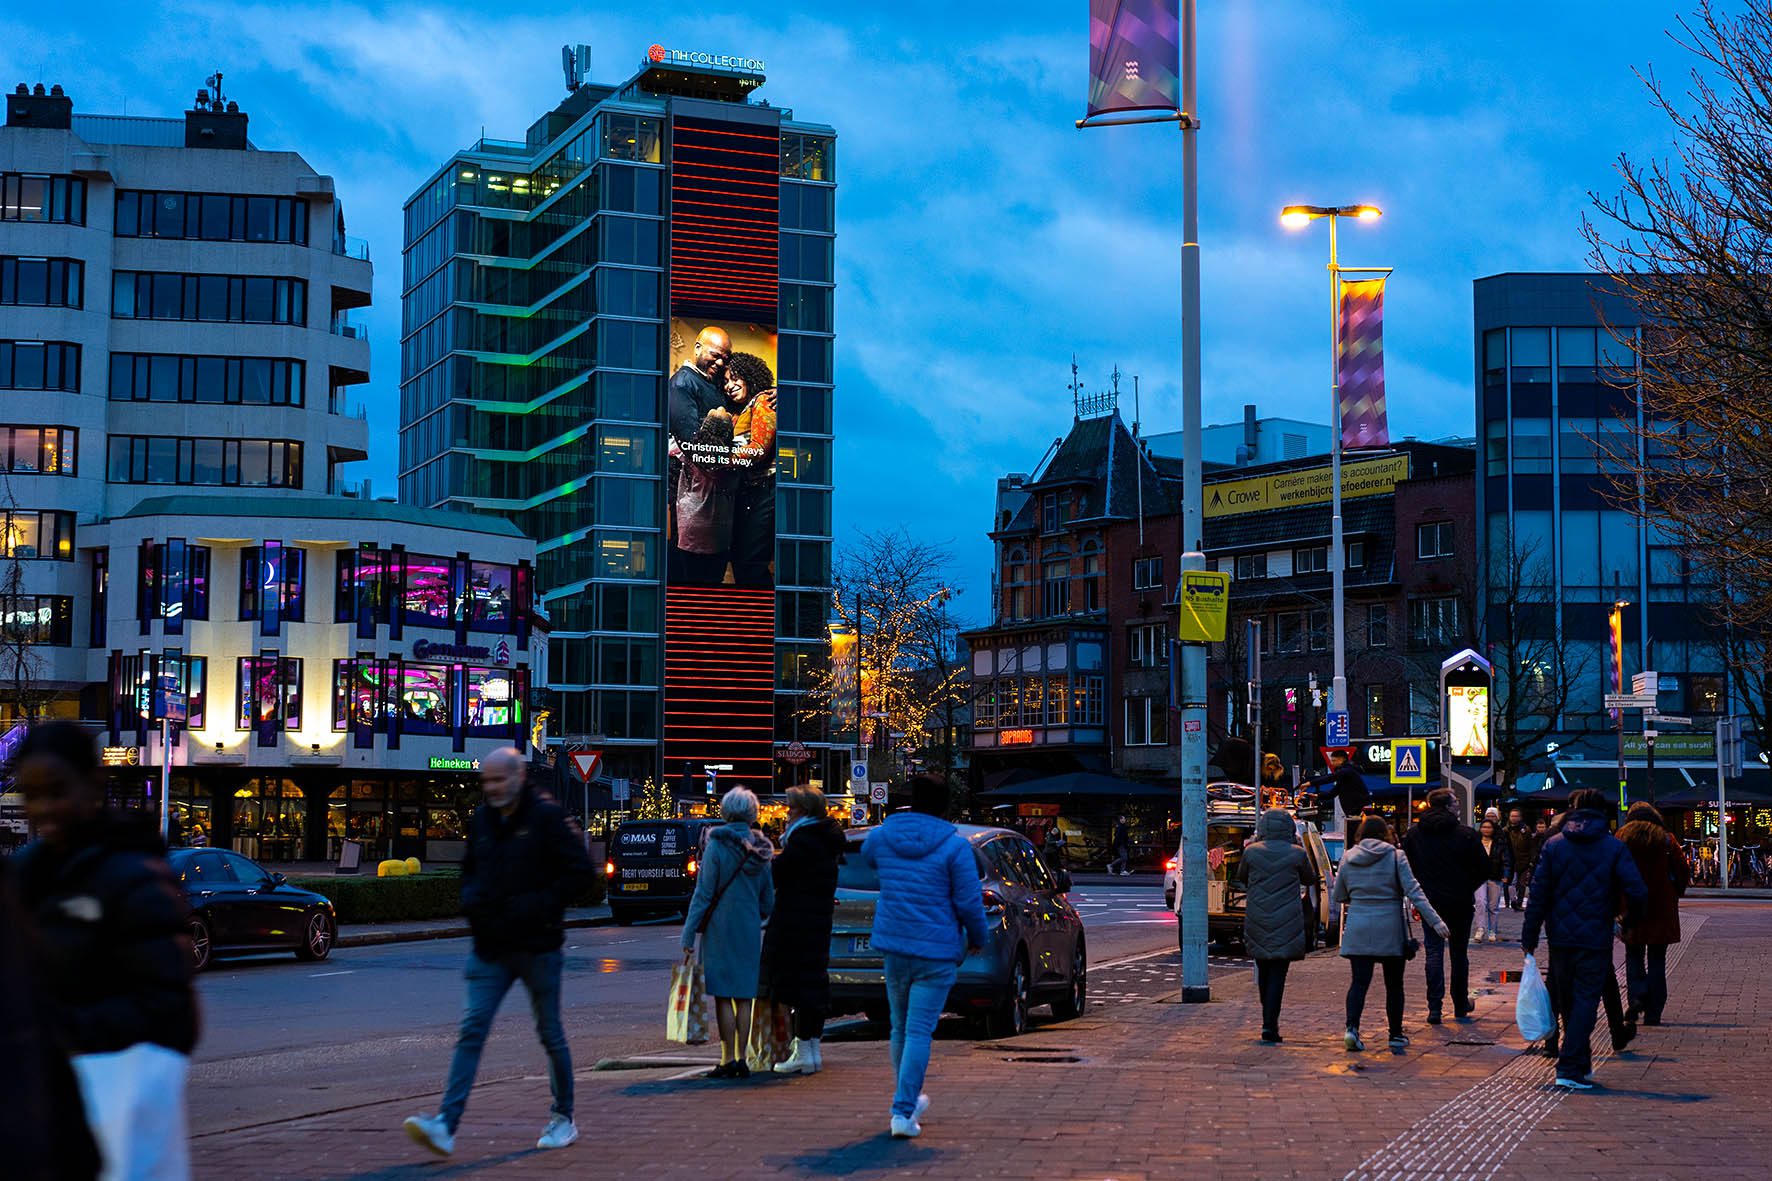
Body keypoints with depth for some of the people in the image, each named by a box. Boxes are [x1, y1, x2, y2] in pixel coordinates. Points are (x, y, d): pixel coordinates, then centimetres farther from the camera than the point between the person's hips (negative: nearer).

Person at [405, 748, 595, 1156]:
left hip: (537, 946, -4)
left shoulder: (547, 816, -9)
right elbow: (469, 871, 24)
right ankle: (446, 1125, -14)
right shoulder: (481, 820, 9)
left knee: (550, 1034, 8)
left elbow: (580, 871, -10)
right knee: (471, 1031, -7)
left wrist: (537, 907, -17)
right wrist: (471, 899, 2)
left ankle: (564, 1119, 23)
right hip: (489, 947, 5)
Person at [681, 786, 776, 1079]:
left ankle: (728, 1059, -2)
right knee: (744, 997, 9)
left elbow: (703, 894, -11)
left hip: (720, 929, -5)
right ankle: (741, 1059, 10)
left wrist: (689, 936, -9)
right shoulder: (760, 850, 6)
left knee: (723, 996, -1)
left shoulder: (718, 846, -10)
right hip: (750, 932, 5)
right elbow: (768, 901, 10)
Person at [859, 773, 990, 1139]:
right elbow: (969, 902, -10)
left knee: (901, 1027, 18)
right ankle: (903, 1112, -10)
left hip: (893, 945, 4)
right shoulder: (954, 847, -11)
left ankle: (911, 1100, 35)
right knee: (919, 1032, -3)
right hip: (937, 951, -4)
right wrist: (978, 937, 7)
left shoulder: (880, 837, 1)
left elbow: (867, 859, 25)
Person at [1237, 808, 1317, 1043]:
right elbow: (1310, 879, 13)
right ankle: (1270, 1025, -12)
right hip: (1287, 923, -2)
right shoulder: (1297, 854, -4)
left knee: (1264, 971, 16)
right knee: (1277, 974, -2)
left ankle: (1269, 1020, 25)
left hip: (1257, 922, 2)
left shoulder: (1251, 852, -2)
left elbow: (1241, 877, 15)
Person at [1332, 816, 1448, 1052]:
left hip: (1358, 930, 2)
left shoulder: (1348, 858, 5)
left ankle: (1352, 1026, -21)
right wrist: (1435, 921, -12)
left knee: (1359, 981, 0)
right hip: (1390, 929, -2)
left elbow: (1338, 897, 12)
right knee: (1394, 984, 10)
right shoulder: (1395, 856, -3)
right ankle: (1396, 1035, 15)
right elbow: (1414, 892, -11)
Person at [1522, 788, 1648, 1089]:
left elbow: (1538, 895, -1)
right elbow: (1637, 892, -11)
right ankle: (1570, 1068, -9)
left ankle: (1580, 1062, 27)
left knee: (1566, 1001, 16)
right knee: (1586, 1000, 0)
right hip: (1596, 939, -2)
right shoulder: (1614, 847, -3)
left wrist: (1529, 938, 2)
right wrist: (1631, 921, 9)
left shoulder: (1553, 845, 2)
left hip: (1560, 937, 2)